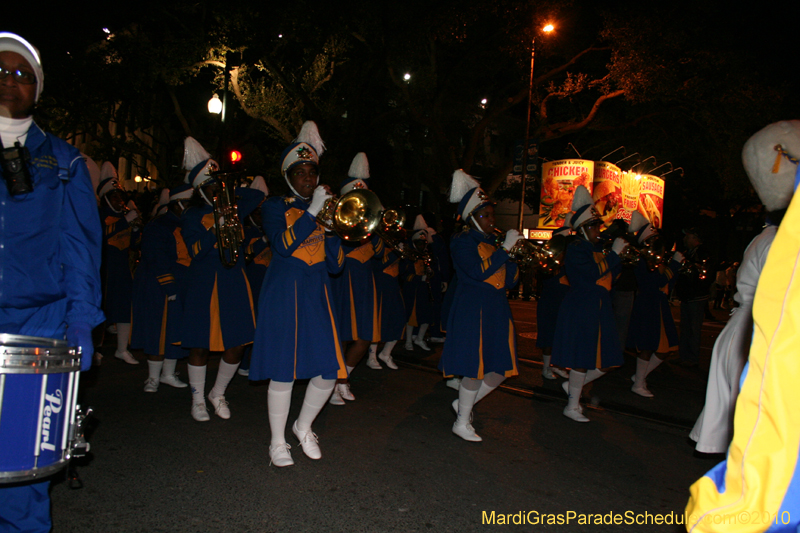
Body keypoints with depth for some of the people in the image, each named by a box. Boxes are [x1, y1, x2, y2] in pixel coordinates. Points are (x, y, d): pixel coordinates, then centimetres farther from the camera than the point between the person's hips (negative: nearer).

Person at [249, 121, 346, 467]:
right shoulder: (276, 207, 3)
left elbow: (336, 265, 6)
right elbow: (283, 245, -18)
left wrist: (330, 230, -9)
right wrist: (312, 212, -19)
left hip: (317, 295, 4)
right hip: (284, 295, -4)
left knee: (328, 370, -1)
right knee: (283, 371, -2)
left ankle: (303, 427, 26)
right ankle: (278, 443, 18)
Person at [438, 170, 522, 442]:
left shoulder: (491, 243, 17)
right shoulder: (462, 242, -7)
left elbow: (507, 281, 14)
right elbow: (479, 273, -23)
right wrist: (506, 248, -21)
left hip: (496, 310, 8)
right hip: (473, 310, -8)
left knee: (501, 368, 8)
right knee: (476, 369, -5)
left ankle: (464, 404, 27)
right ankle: (462, 422, 14)